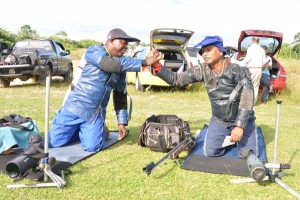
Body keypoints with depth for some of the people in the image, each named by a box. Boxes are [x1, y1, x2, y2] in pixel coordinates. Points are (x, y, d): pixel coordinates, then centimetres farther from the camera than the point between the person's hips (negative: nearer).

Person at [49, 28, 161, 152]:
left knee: (92, 147, -15)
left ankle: (85, 130, 19)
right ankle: (78, 129, 25)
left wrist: (122, 121, 4)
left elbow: (120, 95, 11)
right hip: (75, 107, -4)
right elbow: (112, 64, -26)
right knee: (53, 142, -5)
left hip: (95, 114, 4)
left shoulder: (121, 67, 9)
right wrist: (143, 62, -24)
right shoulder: (94, 51, -8)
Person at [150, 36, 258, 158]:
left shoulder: (237, 70, -21)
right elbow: (176, 79, -11)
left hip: (242, 120, -3)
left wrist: (240, 126, -33)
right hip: (219, 121, 3)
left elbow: (247, 99, -25)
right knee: (210, 152, -8)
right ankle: (229, 137, 20)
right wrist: (156, 66, -26)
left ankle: (235, 137, 19)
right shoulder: (202, 70, -10)